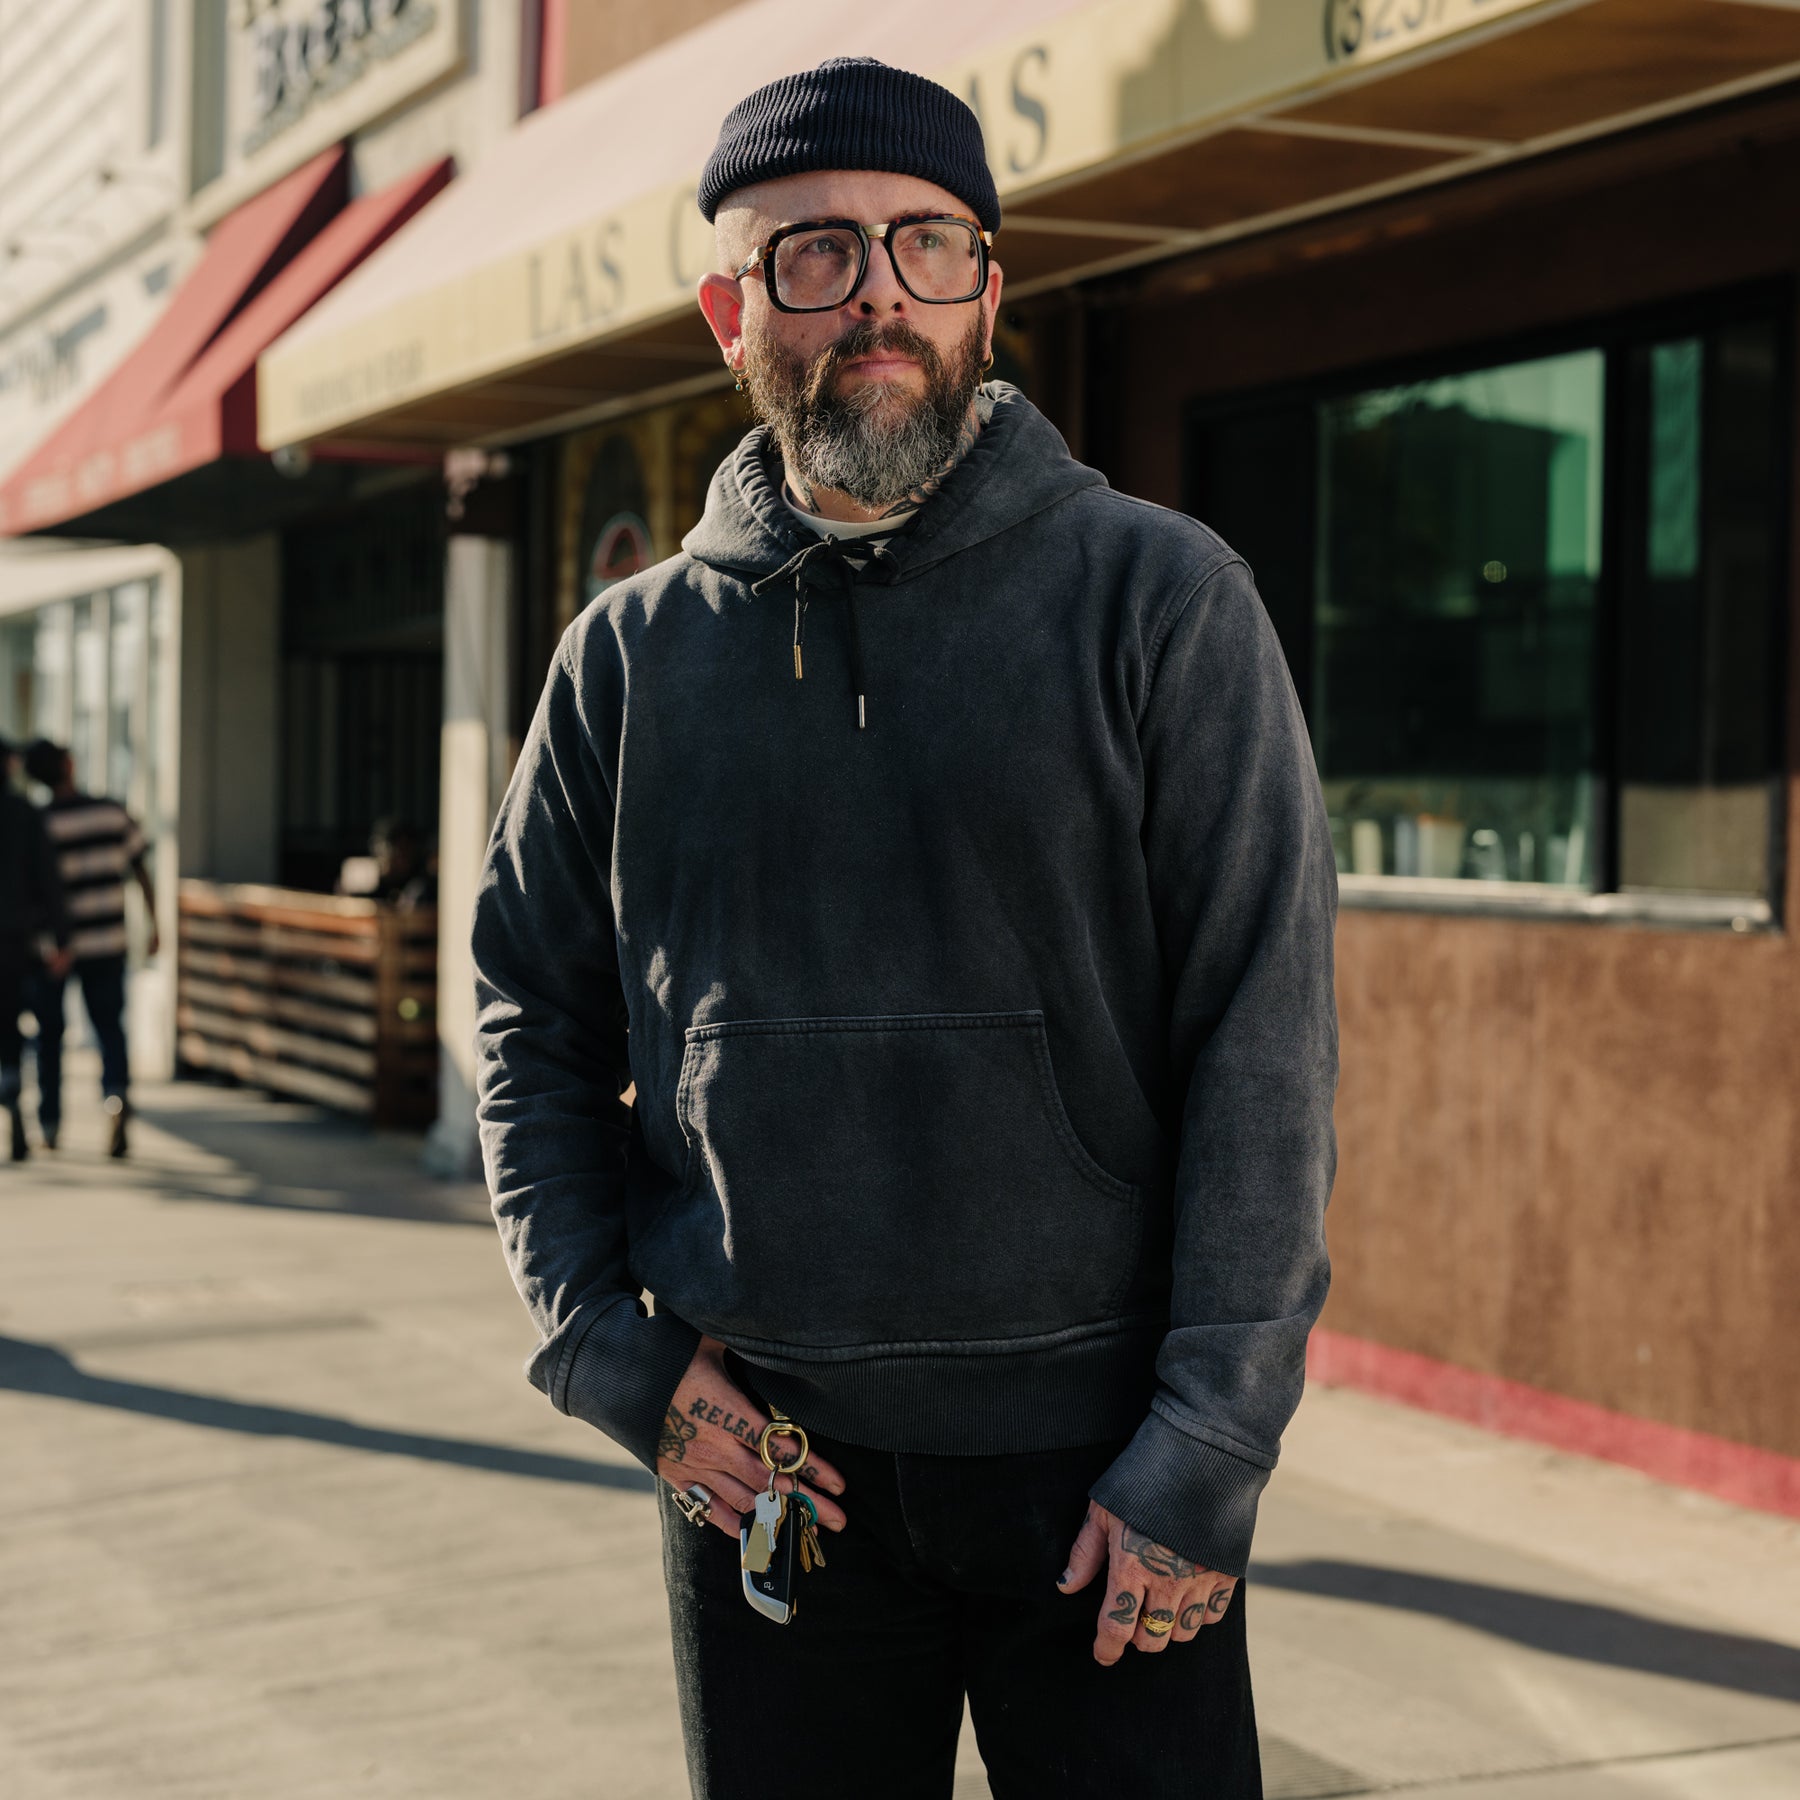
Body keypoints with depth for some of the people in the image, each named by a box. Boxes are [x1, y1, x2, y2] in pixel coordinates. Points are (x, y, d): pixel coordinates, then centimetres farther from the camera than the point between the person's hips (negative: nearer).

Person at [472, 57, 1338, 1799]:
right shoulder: (634, 652, 5)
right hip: (758, 1468, 3)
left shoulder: (1159, 596, -4)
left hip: (1096, 1459, -2)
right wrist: (606, 1346, 1)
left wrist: (1206, 1458, -12)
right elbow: (530, 1015, 14)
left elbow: (1266, 1043, -7)